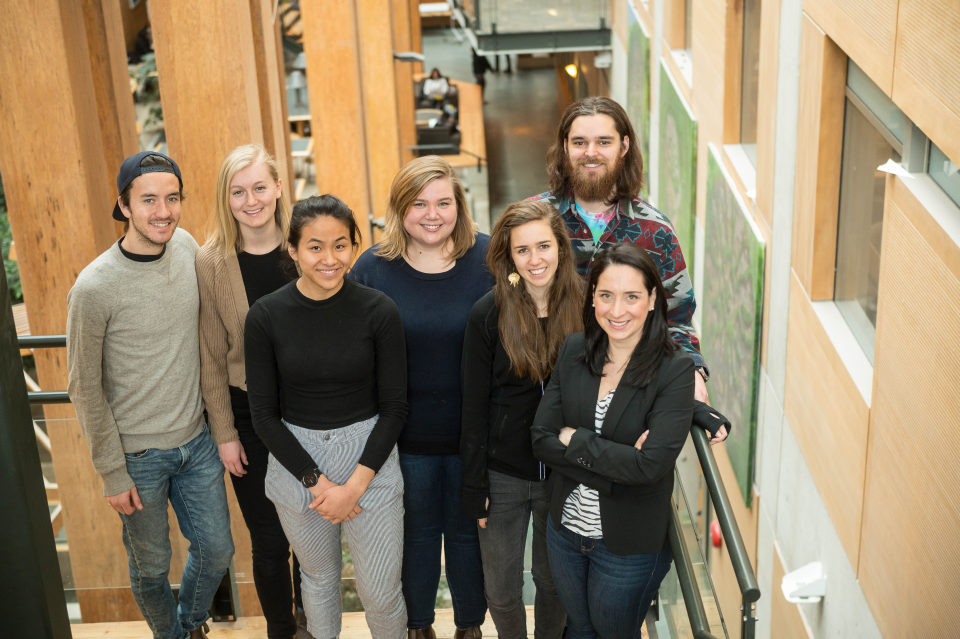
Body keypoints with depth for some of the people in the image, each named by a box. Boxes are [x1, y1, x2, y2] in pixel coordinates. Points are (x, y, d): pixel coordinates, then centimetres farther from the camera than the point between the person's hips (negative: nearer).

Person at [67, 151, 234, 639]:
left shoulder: (187, 247, -5)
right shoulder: (94, 288, -21)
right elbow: (86, 389, -12)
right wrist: (112, 472, -9)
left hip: (197, 440, 5)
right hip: (138, 453, -5)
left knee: (216, 551, 16)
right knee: (151, 566, 13)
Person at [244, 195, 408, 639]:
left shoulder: (379, 311, -11)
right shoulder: (266, 316, -9)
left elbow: (394, 406, -6)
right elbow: (264, 415, -5)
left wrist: (354, 486, -12)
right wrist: (317, 482, -11)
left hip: (369, 457, -1)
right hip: (295, 460, 1)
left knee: (380, 593, 4)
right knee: (318, 578, 20)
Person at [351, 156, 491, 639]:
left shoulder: (487, 259, -9)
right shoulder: (373, 267, -8)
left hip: (473, 432, 0)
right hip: (406, 434, 0)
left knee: (469, 529, 17)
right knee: (417, 530, 18)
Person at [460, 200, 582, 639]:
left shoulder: (583, 308, -7)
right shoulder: (488, 314, -12)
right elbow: (474, 406, -7)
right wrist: (474, 486, -6)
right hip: (503, 475, -1)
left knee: (552, 579, 18)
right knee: (501, 588, 13)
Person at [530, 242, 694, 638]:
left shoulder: (675, 369, -19)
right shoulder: (574, 350, -5)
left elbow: (650, 465, -27)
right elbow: (541, 439, -10)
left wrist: (573, 439, -18)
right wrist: (616, 462, -22)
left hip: (628, 546, -4)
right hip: (565, 528, 4)